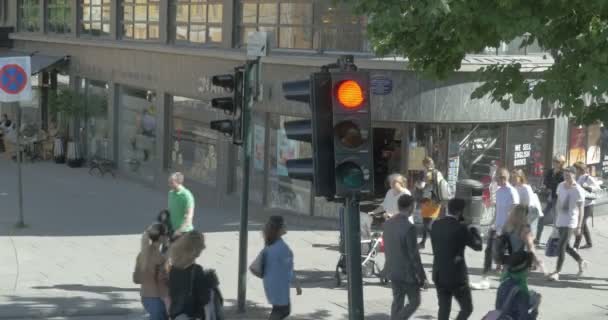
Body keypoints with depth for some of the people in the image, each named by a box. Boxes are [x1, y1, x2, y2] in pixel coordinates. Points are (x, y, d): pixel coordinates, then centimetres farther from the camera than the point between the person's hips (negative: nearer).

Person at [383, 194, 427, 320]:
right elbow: (414, 255, -20)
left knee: (397, 301, 17)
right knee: (414, 302, 8)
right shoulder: (409, 227, -23)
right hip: (407, 272, -7)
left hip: (393, 270, 7)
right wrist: (422, 277, -13)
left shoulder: (387, 223, 0)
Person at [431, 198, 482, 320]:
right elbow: (478, 245, -7)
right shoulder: (461, 228, -17)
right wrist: (474, 229, 9)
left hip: (439, 274, 6)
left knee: (444, 308, 14)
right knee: (467, 308, 8)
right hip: (456, 275, -6)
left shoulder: (435, 225, 2)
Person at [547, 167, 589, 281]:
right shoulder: (561, 186, 5)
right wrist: (556, 218, 17)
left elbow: (581, 210, -13)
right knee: (566, 247, 15)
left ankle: (557, 272, -6)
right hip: (560, 221, 7)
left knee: (562, 247, -11)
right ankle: (581, 262, 36)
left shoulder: (578, 191, -14)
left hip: (570, 223, -7)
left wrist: (579, 226, -16)